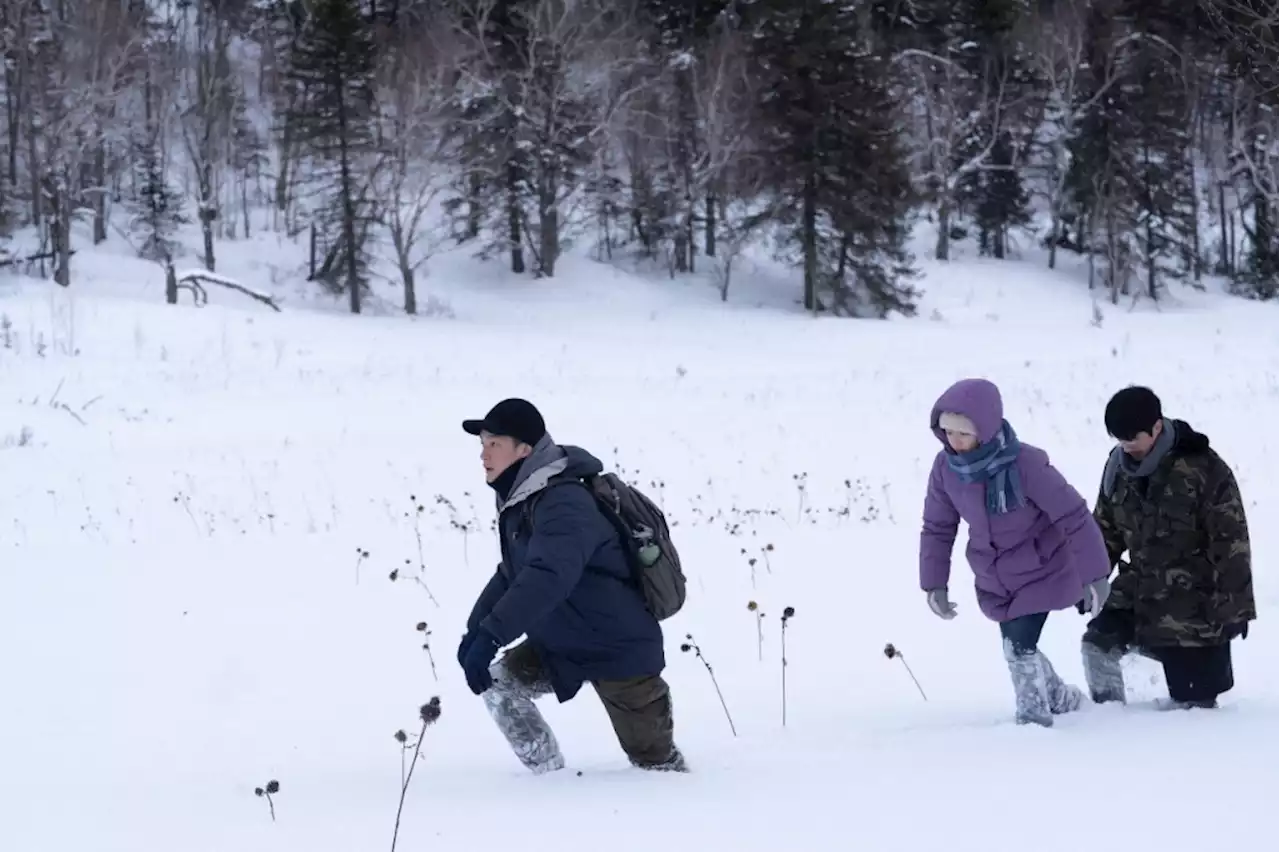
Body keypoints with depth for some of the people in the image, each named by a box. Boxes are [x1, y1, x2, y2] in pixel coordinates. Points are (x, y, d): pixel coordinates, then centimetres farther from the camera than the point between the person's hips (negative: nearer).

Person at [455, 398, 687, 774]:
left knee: (653, 761, 0)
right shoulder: (521, 500, 5)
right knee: (497, 683, -6)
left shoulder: (562, 503, -26)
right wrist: (474, 629, 2)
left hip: (618, 651, -9)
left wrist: (490, 636, -48)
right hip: (562, 645, 9)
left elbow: (547, 578, -40)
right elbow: (511, 574, 16)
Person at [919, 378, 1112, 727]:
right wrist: (935, 582, 2)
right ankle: (1062, 700, 40)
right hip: (996, 580, 5)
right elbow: (937, 527, 2)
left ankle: (1035, 717, 8)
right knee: (1018, 649, 13)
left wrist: (1094, 574, -18)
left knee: (1020, 648, -14)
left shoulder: (1025, 463, -29)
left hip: (1041, 571, -5)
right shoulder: (946, 466, -13)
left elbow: (1073, 515, -21)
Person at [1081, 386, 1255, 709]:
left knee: (1191, 698, -2)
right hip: (1141, 592, 5)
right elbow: (1106, 529, 15)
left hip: (1194, 606, -5)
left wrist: (1233, 607, -14)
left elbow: (1231, 542, -15)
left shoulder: (1204, 469, -18)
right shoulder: (1119, 467, -1)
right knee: (1097, 644, -11)